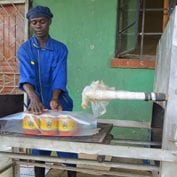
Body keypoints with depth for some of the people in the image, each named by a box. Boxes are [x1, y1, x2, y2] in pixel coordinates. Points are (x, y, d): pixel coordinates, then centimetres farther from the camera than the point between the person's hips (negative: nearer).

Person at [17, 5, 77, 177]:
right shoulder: (24, 49, -3)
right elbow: (26, 76, -19)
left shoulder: (60, 48, -2)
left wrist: (54, 99, -31)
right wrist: (33, 97, -38)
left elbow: (59, 76, -13)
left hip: (60, 103, 0)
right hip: (37, 103, 0)